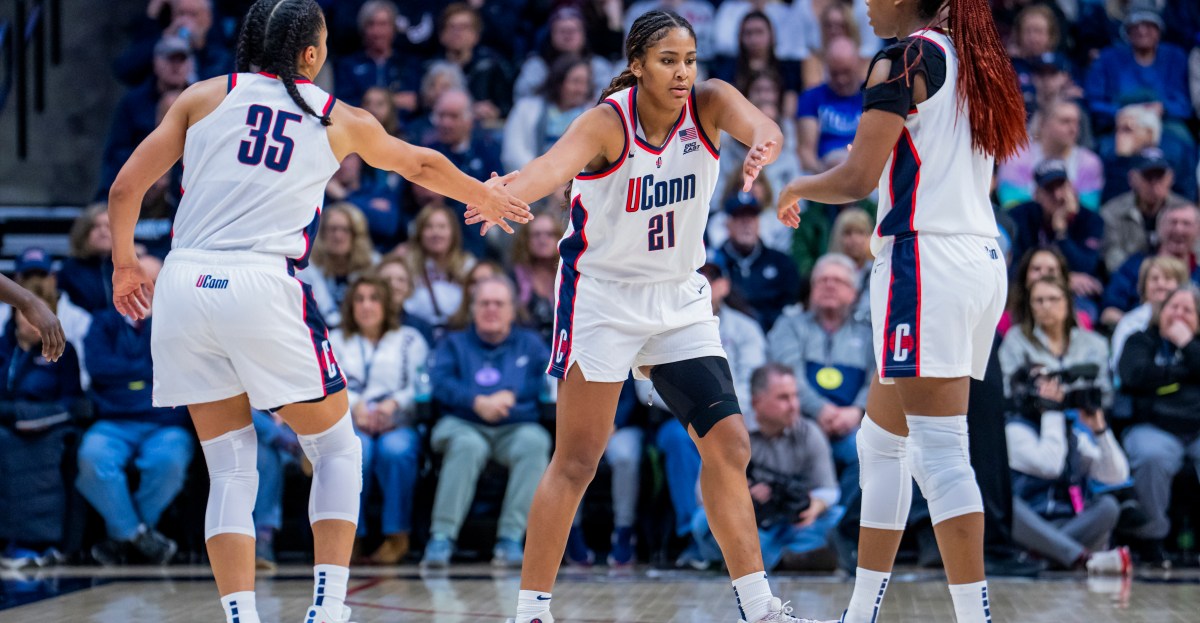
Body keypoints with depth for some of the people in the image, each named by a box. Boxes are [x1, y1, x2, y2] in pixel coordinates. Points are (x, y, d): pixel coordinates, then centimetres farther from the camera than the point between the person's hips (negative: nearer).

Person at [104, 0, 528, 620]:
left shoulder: (205, 96, 12)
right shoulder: (340, 120, 12)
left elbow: (125, 188, 8)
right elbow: (421, 165, 31)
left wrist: (124, 264, 24)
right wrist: (483, 196, 50)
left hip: (183, 284, 2)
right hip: (263, 288, -2)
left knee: (231, 469, 10)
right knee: (336, 449, 14)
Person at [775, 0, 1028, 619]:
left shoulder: (904, 60, -9)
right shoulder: (973, 62, 17)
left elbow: (857, 177, -13)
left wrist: (796, 189, 5)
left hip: (925, 264, -9)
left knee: (941, 453, -11)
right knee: (880, 442, 17)